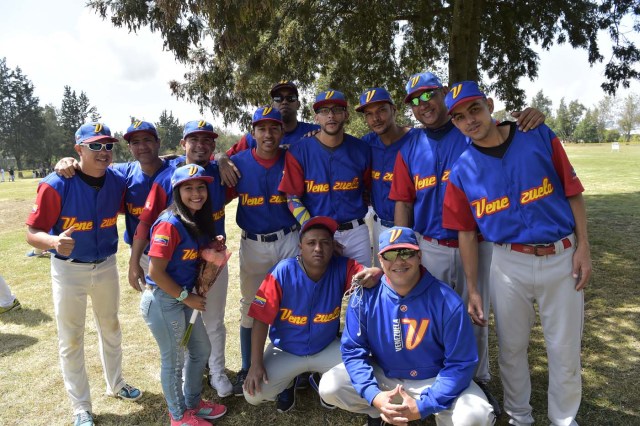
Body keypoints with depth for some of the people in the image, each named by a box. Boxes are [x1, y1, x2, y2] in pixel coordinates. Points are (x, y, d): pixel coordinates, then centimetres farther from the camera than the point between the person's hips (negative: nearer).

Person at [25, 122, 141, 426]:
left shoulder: (118, 181, -10)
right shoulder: (56, 185, -22)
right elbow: (33, 233, -21)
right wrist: (55, 242, -43)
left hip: (107, 265, 4)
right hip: (69, 270, -4)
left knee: (111, 329, 21)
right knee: (71, 340, 8)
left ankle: (115, 384, 44)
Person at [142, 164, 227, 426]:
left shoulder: (200, 220, 3)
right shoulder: (169, 224, -23)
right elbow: (155, 272, -23)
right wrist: (186, 297, -16)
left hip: (185, 297, 9)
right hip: (163, 301, -8)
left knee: (201, 350, 21)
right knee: (174, 360, 10)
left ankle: (193, 402, 44)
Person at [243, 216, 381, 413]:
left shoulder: (342, 268, -17)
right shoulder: (283, 272, -23)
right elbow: (261, 319, -19)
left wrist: (373, 273, -56)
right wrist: (256, 364, -20)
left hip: (327, 349, 2)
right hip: (285, 351, -1)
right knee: (253, 395, -17)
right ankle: (287, 383, 19)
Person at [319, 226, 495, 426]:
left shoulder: (447, 301, -22)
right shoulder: (365, 297, -15)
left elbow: (460, 363, -18)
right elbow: (353, 350, -10)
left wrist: (423, 406, -25)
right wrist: (374, 396, -24)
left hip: (435, 380, -1)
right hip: (382, 376, 2)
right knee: (329, 387, -15)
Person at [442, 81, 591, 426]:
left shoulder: (540, 137, -3)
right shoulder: (462, 171, -2)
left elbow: (572, 193, 2)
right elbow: (467, 232, 1)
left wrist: (583, 249, -3)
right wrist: (472, 290, 2)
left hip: (561, 258, 0)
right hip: (509, 263, 1)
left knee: (565, 350, 11)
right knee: (511, 348, 13)